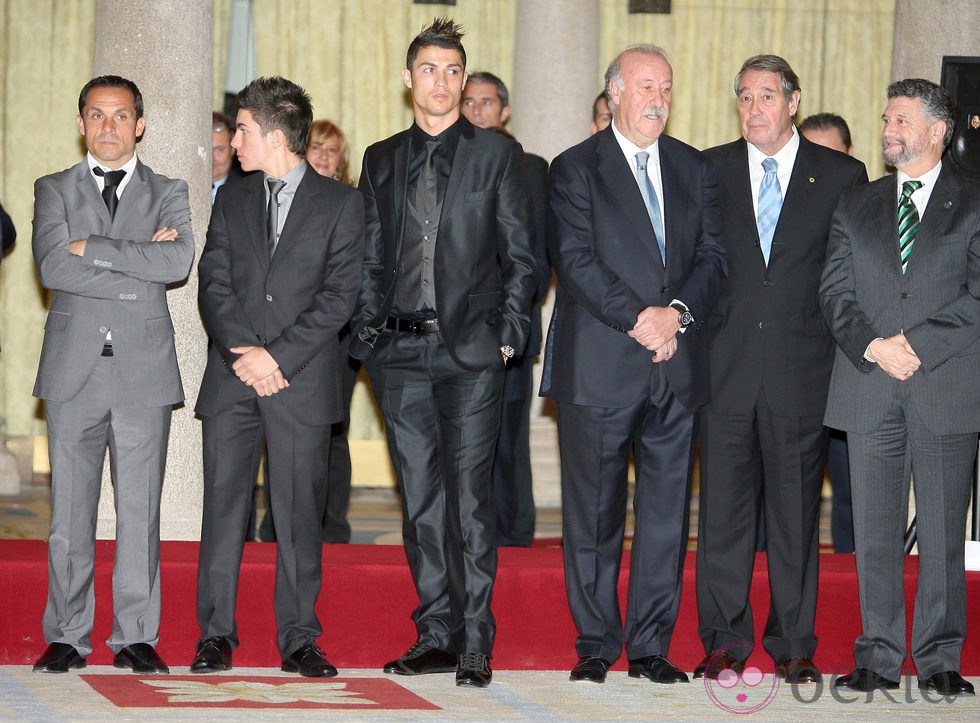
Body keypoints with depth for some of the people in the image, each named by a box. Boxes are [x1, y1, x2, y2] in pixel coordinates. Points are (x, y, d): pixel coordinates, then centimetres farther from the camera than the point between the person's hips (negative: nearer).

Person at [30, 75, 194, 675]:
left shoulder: (169, 193, 11)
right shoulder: (54, 191, 11)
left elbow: (179, 262, -9)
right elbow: (53, 267, -6)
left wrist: (90, 248, -9)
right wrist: (138, 262, -9)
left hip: (144, 370, 0)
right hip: (74, 369, 0)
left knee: (140, 509, 0)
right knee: (70, 509, 0)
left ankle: (136, 636, 5)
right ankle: (68, 636, 6)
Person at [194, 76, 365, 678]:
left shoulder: (340, 204, 4)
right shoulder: (231, 203, 15)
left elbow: (340, 295, -4)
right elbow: (214, 288, 8)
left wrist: (278, 355, -12)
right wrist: (243, 352, -9)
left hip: (302, 379, -3)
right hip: (232, 378, 3)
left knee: (300, 511, -2)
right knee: (224, 504, 1)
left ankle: (299, 639, 3)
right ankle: (216, 634, 5)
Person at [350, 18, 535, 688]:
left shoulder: (497, 154, 4)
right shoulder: (381, 160, 14)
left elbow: (521, 256, 3)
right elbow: (371, 259, 16)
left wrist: (509, 336, -5)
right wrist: (367, 331, 4)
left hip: (472, 350, -3)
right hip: (401, 353, 4)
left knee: (470, 495, -6)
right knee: (420, 498, 6)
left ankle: (475, 642, -3)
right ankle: (436, 634, 12)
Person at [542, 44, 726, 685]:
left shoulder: (694, 170, 14)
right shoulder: (576, 169, 1)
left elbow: (713, 257, 8)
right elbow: (576, 260, -9)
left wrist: (679, 311, -10)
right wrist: (637, 318, -17)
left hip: (677, 367, 4)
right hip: (599, 367, -4)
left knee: (667, 509, 4)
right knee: (594, 512, 1)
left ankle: (652, 645, 11)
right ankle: (596, 644, 10)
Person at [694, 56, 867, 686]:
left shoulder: (842, 176, 6)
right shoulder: (708, 171, 9)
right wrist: (692, 325, 0)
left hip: (805, 365, -1)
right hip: (726, 365, 1)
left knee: (797, 507, 3)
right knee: (724, 503, 1)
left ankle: (794, 645, 11)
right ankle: (725, 640, 9)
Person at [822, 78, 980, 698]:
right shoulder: (857, 207, 16)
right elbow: (836, 292, 8)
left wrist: (915, 342, -12)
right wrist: (873, 346, -8)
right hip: (870, 390, 3)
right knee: (875, 529, 3)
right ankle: (879, 657, 9)